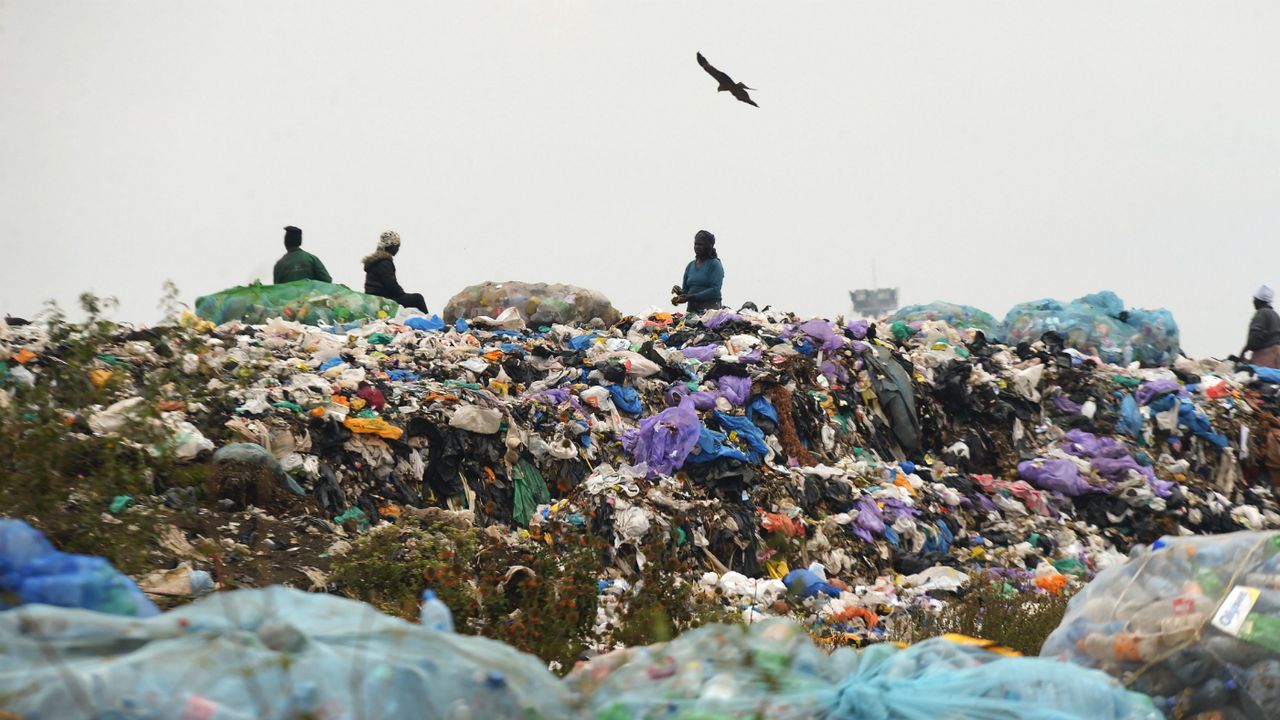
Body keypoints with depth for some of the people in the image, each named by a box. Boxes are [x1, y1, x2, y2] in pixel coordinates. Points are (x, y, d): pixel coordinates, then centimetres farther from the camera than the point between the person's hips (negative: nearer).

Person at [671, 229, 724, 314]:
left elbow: (715, 290, -13)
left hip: (709, 308, -5)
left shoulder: (715, 264, -2)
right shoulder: (690, 265, 16)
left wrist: (692, 297, -19)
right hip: (691, 308, 5)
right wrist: (680, 292, -6)